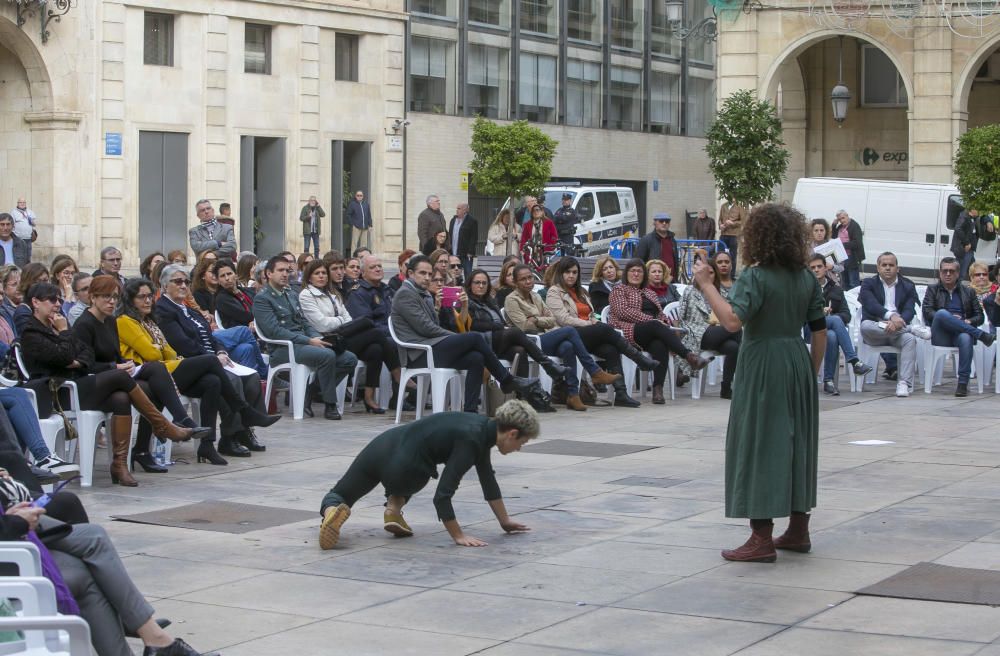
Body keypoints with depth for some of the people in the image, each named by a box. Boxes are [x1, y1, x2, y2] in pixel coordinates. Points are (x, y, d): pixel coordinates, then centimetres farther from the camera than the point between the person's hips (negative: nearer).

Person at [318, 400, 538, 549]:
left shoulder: (483, 428, 8)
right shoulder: (471, 441, -18)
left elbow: (487, 479, 21)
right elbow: (443, 494, -24)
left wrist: (505, 521, 29)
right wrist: (458, 536, -18)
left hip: (383, 445, 6)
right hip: (399, 469, -6)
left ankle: (332, 512, -5)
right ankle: (394, 509, 7)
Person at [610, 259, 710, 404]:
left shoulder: (649, 292, 33)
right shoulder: (619, 290, 15)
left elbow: (661, 314, 24)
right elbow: (623, 311, -3)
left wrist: (665, 322, -1)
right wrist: (650, 320, -13)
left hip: (651, 334, 4)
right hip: (630, 331, -4)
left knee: (660, 345, -34)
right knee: (656, 326, -36)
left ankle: (658, 389, -46)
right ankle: (689, 355, -49)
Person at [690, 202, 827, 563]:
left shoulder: (756, 276, -14)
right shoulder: (806, 277, 7)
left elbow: (732, 320, -29)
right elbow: (820, 330, 10)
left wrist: (706, 285, -22)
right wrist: (812, 372, 19)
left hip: (763, 366, -7)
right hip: (797, 360, 7)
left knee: (760, 443, -3)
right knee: (797, 441, 16)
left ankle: (762, 539, -4)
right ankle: (798, 529, 25)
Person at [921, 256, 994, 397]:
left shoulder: (968, 291, 24)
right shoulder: (932, 289, 20)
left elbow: (980, 316, 17)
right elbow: (927, 311, 2)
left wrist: (969, 322, -6)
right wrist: (949, 318, -13)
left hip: (959, 334, 1)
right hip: (940, 336, -1)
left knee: (965, 338, -38)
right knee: (942, 313, -34)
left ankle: (963, 383, -40)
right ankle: (981, 335, -28)